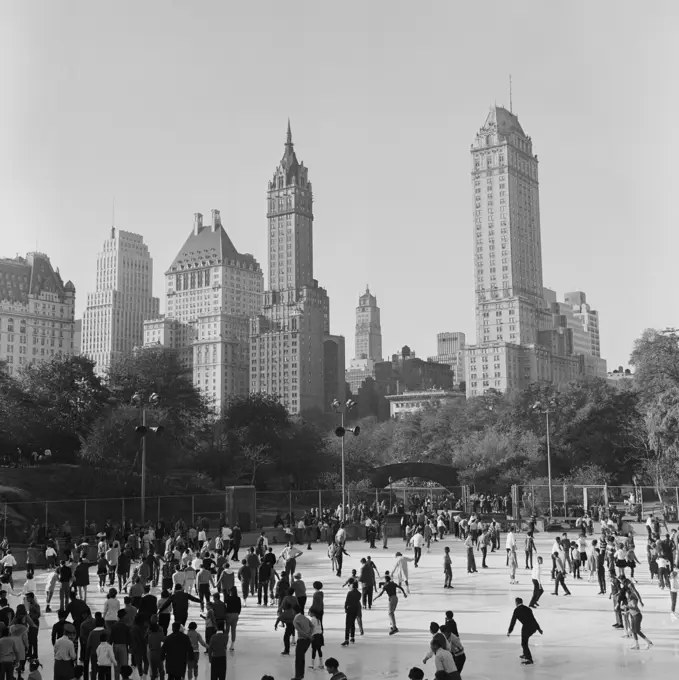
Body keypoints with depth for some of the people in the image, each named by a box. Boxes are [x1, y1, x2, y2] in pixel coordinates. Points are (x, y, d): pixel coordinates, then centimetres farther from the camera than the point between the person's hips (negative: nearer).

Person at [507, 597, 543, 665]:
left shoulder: (517, 610, -2)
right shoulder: (527, 609, 18)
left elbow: (513, 621, -2)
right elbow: (533, 619, 25)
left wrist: (509, 631, 6)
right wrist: (539, 628, 33)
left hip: (527, 627, -8)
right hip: (534, 627, 8)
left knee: (524, 643, 4)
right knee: (524, 639, 28)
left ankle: (529, 659, 0)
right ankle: (525, 654, 37)